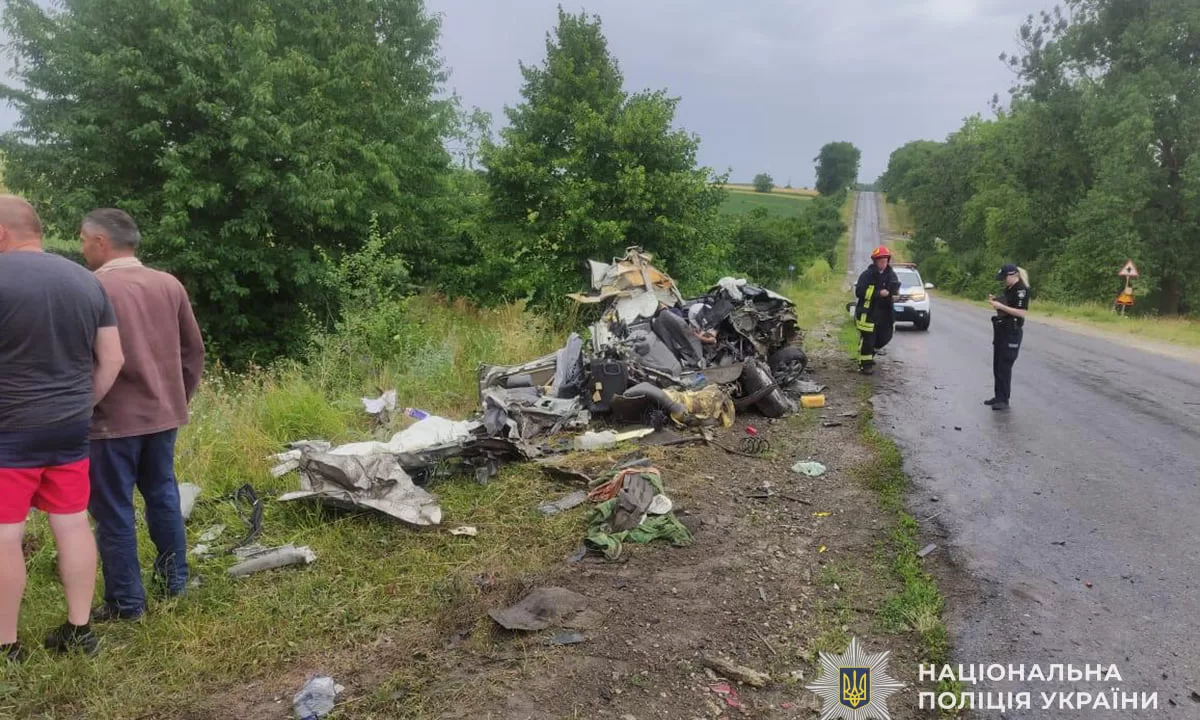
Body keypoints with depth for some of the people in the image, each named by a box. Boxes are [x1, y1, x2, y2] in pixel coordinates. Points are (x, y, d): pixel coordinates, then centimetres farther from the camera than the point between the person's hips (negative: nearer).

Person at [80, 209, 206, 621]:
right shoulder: (170, 285, 4)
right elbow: (194, 349, 9)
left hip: (113, 419, -6)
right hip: (163, 414, 6)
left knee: (113, 510, 5)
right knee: (163, 495, 18)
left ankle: (126, 602, 12)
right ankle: (175, 580, 29)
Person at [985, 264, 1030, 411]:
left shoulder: (1021, 290, -14)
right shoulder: (1008, 289, 13)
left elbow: (1022, 312, -21)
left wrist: (1001, 306, -22)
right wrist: (995, 301, 4)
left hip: (1012, 332, -9)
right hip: (1001, 329, 9)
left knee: (1004, 366, -8)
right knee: (997, 365, 13)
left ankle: (1004, 400, -3)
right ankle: (999, 396, 22)